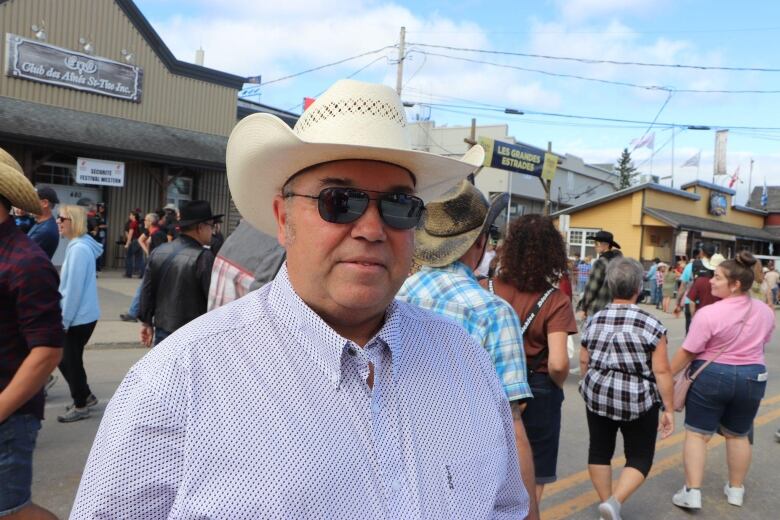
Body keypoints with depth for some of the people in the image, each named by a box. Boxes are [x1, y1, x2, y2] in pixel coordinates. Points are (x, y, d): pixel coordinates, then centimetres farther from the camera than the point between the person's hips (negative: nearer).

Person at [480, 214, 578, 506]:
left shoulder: (486, 289, -10)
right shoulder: (555, 301, -16)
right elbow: (557, 363, -24)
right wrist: (557, 384, -3)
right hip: (537, 392, -2)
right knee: (533, 476, 19)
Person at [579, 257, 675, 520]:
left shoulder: (594, 321, -1)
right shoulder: (651, 325, -13)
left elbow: (584, 361, 6)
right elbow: (661, 372, -13)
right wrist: (668, 409, -4)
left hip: (598, 395, 4)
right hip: (638, 400, -3)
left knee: (600, 450, 17)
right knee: (640, 457, 10)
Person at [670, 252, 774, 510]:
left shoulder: (708, 313, -21)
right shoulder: (766, 312, 0)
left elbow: (687, 352, -16)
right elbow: (762, 343, 15)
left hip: (711, 376, -5)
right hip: (753, 378, 6)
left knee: (697, 433, 5)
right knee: (738, 435, 21)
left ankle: (692, 492, 4)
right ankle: (736, 489, 32)